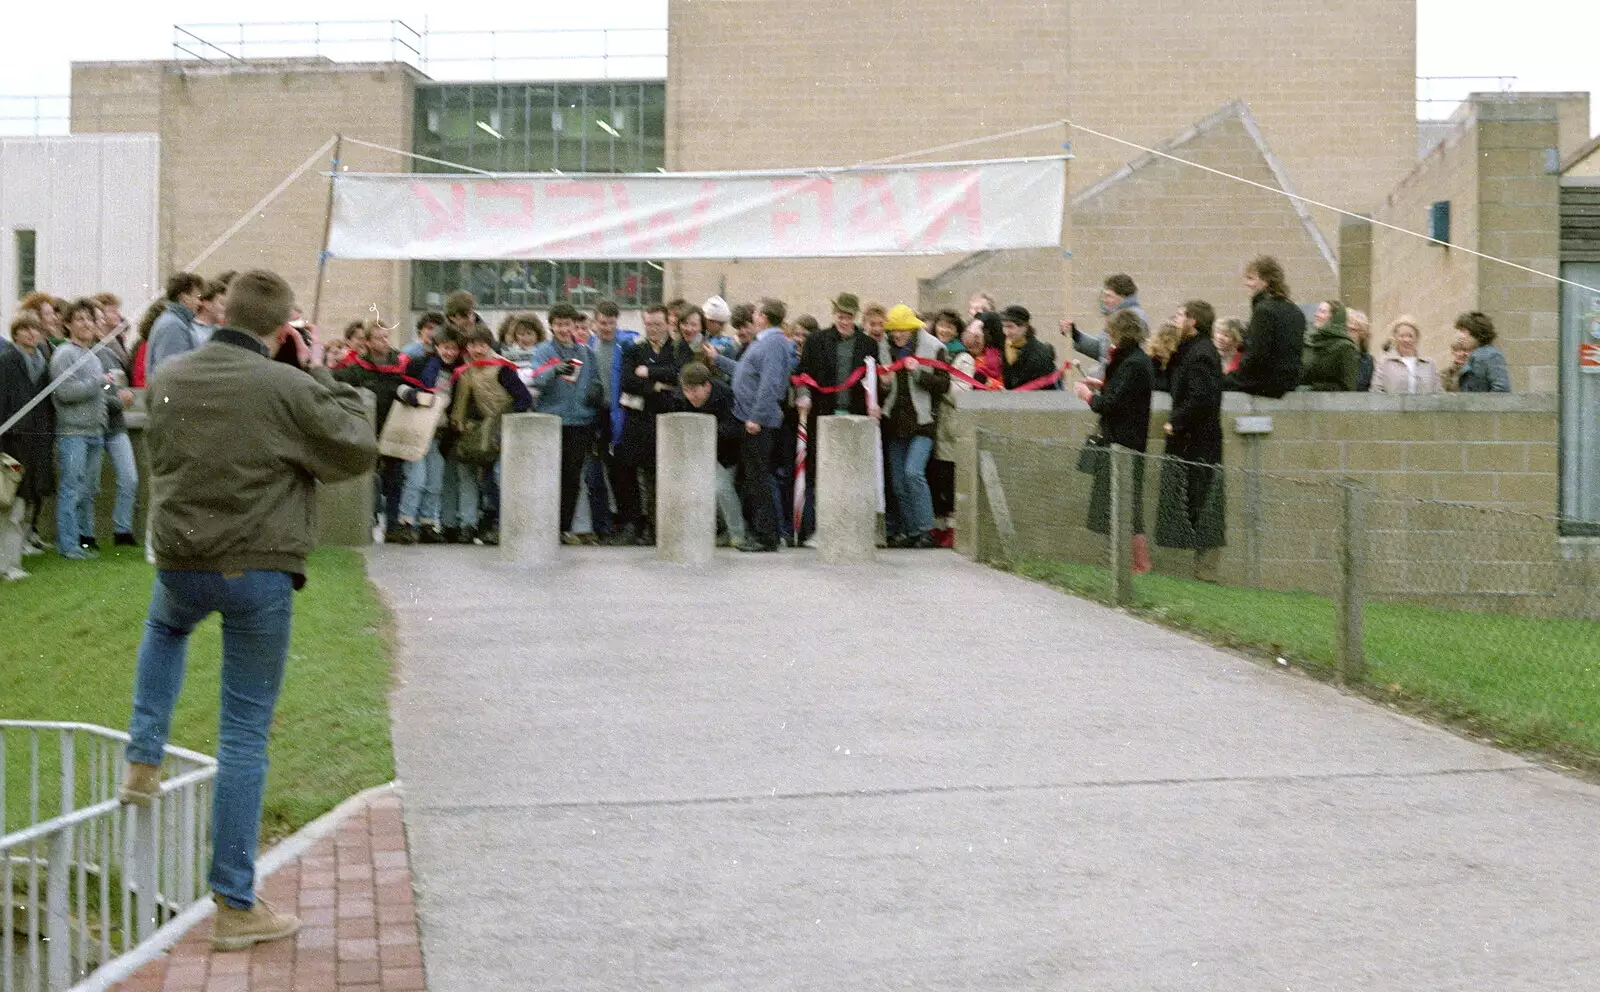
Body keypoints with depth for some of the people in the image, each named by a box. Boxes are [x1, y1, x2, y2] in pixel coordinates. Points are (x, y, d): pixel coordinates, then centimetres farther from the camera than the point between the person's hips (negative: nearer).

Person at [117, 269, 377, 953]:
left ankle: (143, 761, 29)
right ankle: (235, 906, 9)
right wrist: (328, 381, 6)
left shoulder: (168, 379, 0)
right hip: (261, 570, -4)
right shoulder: (288, 389, -16)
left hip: (180, 563, 4)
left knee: (165, 627, 42)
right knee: (245, 734, 4)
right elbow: (358, 452, -4)